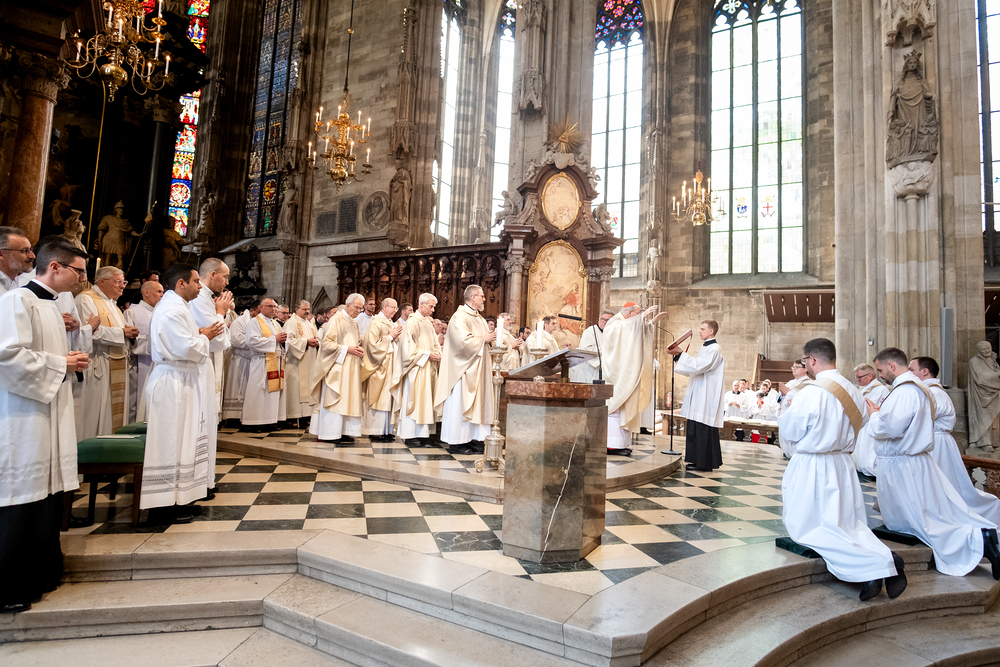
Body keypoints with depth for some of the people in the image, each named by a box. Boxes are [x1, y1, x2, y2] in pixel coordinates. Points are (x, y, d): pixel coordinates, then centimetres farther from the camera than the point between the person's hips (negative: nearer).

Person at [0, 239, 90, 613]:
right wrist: (61, 363, -14)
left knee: (47, 495, 14)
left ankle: (40, 574, 27)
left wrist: (70, 361, 9)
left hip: (49, 414, 9)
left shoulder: (49, 305, 15)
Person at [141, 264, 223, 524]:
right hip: (173, 383, -11)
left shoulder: (176, 306, 17)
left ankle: (175, 497, 23)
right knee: (171, 442, -4)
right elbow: (185, 348, -23)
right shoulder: (172, 310, -17)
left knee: (179, 442, 14)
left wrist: (202, 334, 7)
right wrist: (205, 336, -7)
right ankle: (164, 506, 5)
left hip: (179, 382, 11)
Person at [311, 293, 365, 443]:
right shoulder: (336, 320, -7)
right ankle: (332, 434, -1)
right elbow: (326, 343, -12)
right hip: (338, 367, -8)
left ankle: (345, 431, 10)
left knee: (350, 399, 5)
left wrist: (359, 350, 3)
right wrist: (346, 349, -18)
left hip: (351, 368, 8)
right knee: (335, 398, -6)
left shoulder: (355, 323, 16)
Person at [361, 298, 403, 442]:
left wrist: (397, 335, 2)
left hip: (391, 366, 7)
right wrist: (390, 337, -11)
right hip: (379, 366, -7)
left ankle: (385, 430, 11)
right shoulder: (376, 323, -7)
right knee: (378, 398, -5)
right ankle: (375, 432, 1)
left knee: (387, 398, 7)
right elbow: (373, 344, -14)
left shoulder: (392, 324, 14)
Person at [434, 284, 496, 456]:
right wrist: (484, 339, -14)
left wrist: (490, 339, 1)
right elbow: (463, 341, -25)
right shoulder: (460, 317, -13)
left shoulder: (479, 318, 17)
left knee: (476, 403, 9)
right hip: (463, 369, -9)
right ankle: (456, 442, 4)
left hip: (477, 370, 9)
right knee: (460, 404, -4)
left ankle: (473, 439, 15)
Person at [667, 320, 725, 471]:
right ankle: (698, 460, 16)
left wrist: (680, 354, -20)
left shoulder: (714, 349, -11)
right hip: (698, 397, 10)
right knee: (694, 429, 10)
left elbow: (698, 366, -24)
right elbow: (692, 370, 21)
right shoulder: (704, 348, 19)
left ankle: (705, 463, 0)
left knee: (703, 429, -7)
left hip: (706, 398, -10)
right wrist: (677, 355, 10)